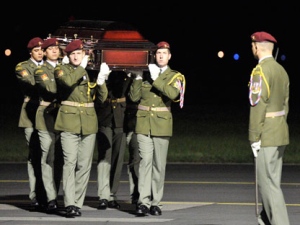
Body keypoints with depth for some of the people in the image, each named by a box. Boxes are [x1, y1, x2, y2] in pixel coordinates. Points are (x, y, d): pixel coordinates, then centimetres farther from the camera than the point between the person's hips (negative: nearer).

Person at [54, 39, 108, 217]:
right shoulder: (61, 70, 3)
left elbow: (103, 97, 7)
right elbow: (68, 81, -21)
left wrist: (101, 81, -10)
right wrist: (81, 68, -10)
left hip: (89, 122, 4)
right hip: (69, 121, -4)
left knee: (85, 164, 3)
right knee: (70, 162, -13)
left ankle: (78, 203, 10)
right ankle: (70, 204, -19)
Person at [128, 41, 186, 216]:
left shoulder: (174, 76, 5)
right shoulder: (146, 73, 10)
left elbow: (173, 93, -16)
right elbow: (134, 97, 5)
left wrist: (157, 79, -17)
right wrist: (138, 78, -5)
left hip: (162, 124, 0)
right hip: (144, 123, 0)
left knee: (159, 164, 3)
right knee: (145, 161, -10)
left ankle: (156, 202, 9)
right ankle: (143, 202, -14)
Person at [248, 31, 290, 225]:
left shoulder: (260, 71, -16)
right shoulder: (281, 70, 11)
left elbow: (258, 105, -20)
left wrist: (254, 137, -17)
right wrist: (279, 127, 21)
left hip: (266, 135, -9)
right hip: (281, 133, 9)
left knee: (268, 182, -6)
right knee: (272, 179, 18)